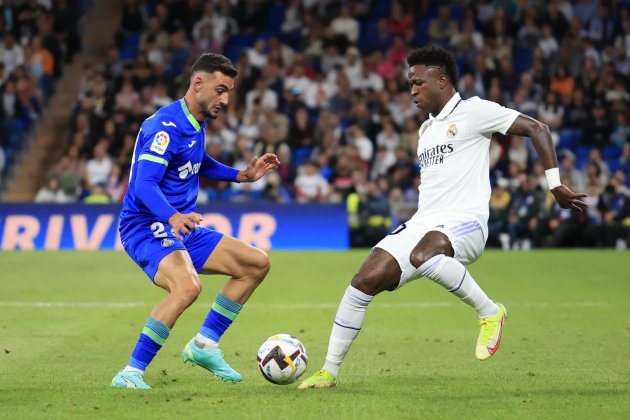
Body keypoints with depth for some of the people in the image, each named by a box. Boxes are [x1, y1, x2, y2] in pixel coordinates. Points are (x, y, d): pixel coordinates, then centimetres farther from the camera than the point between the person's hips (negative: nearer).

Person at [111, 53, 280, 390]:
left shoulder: (196, 125, 11)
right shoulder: (165, 126, -19)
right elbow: (144, 185, -30)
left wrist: (241, 176, 22)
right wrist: (173, 218, -47)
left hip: (183, 228, 10)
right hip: (147, 227, -10)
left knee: (257, 263, 9)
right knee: (187, 286, -36)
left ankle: (204, 345, 14)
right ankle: (130, 374, -27)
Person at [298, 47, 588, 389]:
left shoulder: (473, 111, -2)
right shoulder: (426, 129, 23)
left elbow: (536, 128, -5)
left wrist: (555, 184, -10)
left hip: (464, 222, -7)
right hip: (422, 223, 7)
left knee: (422, 255, -40)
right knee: (365, 280, -9)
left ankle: (489, 313, -19)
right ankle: (329, 371, -1)